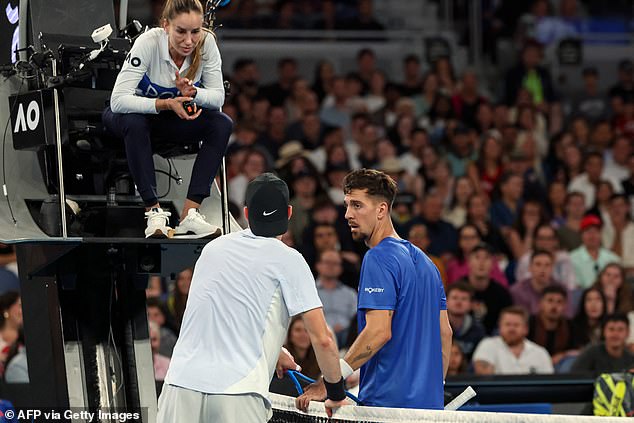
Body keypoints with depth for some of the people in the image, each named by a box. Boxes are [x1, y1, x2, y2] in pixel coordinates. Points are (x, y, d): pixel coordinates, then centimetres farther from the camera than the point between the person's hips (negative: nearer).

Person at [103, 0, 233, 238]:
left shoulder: (206, 42, -20)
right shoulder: (149, 43, -31)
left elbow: (218, 97, -15)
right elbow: (118, 100, -37)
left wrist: (192, 92, -36)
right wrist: (166, 104, -46)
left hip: (173, 118, 4)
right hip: (137, 113, -4)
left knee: (222, 125, -20)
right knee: (134, 123, -38)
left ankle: (190, 214, -25)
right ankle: (154, 211, -33)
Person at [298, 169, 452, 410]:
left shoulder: (378, 259, -12)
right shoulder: (422, 260, 17)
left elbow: (379, 331, -22)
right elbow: (445, 332, 20)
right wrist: (433, 388, 25)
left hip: (386, 401, -9)